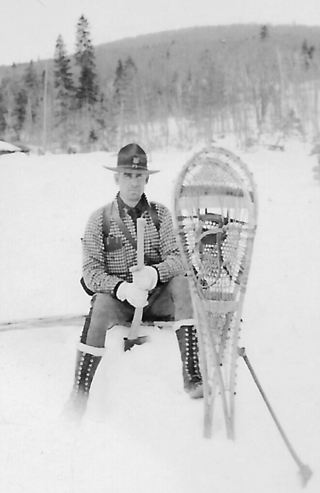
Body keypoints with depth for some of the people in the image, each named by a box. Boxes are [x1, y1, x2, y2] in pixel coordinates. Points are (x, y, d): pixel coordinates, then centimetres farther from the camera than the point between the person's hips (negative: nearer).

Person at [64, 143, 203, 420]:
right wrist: (122, 288, -27)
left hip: (158, 298, 2)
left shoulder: (160, 213, 5)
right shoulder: (100, 218, 0)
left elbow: (177, 257, -6)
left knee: (182, 281, -27)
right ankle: (79, 396, -26)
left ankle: (193, 376, -27)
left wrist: (153, 274, -29)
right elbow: (91, 272, -8)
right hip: (117, 298, -2)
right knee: (101, 306, -34)